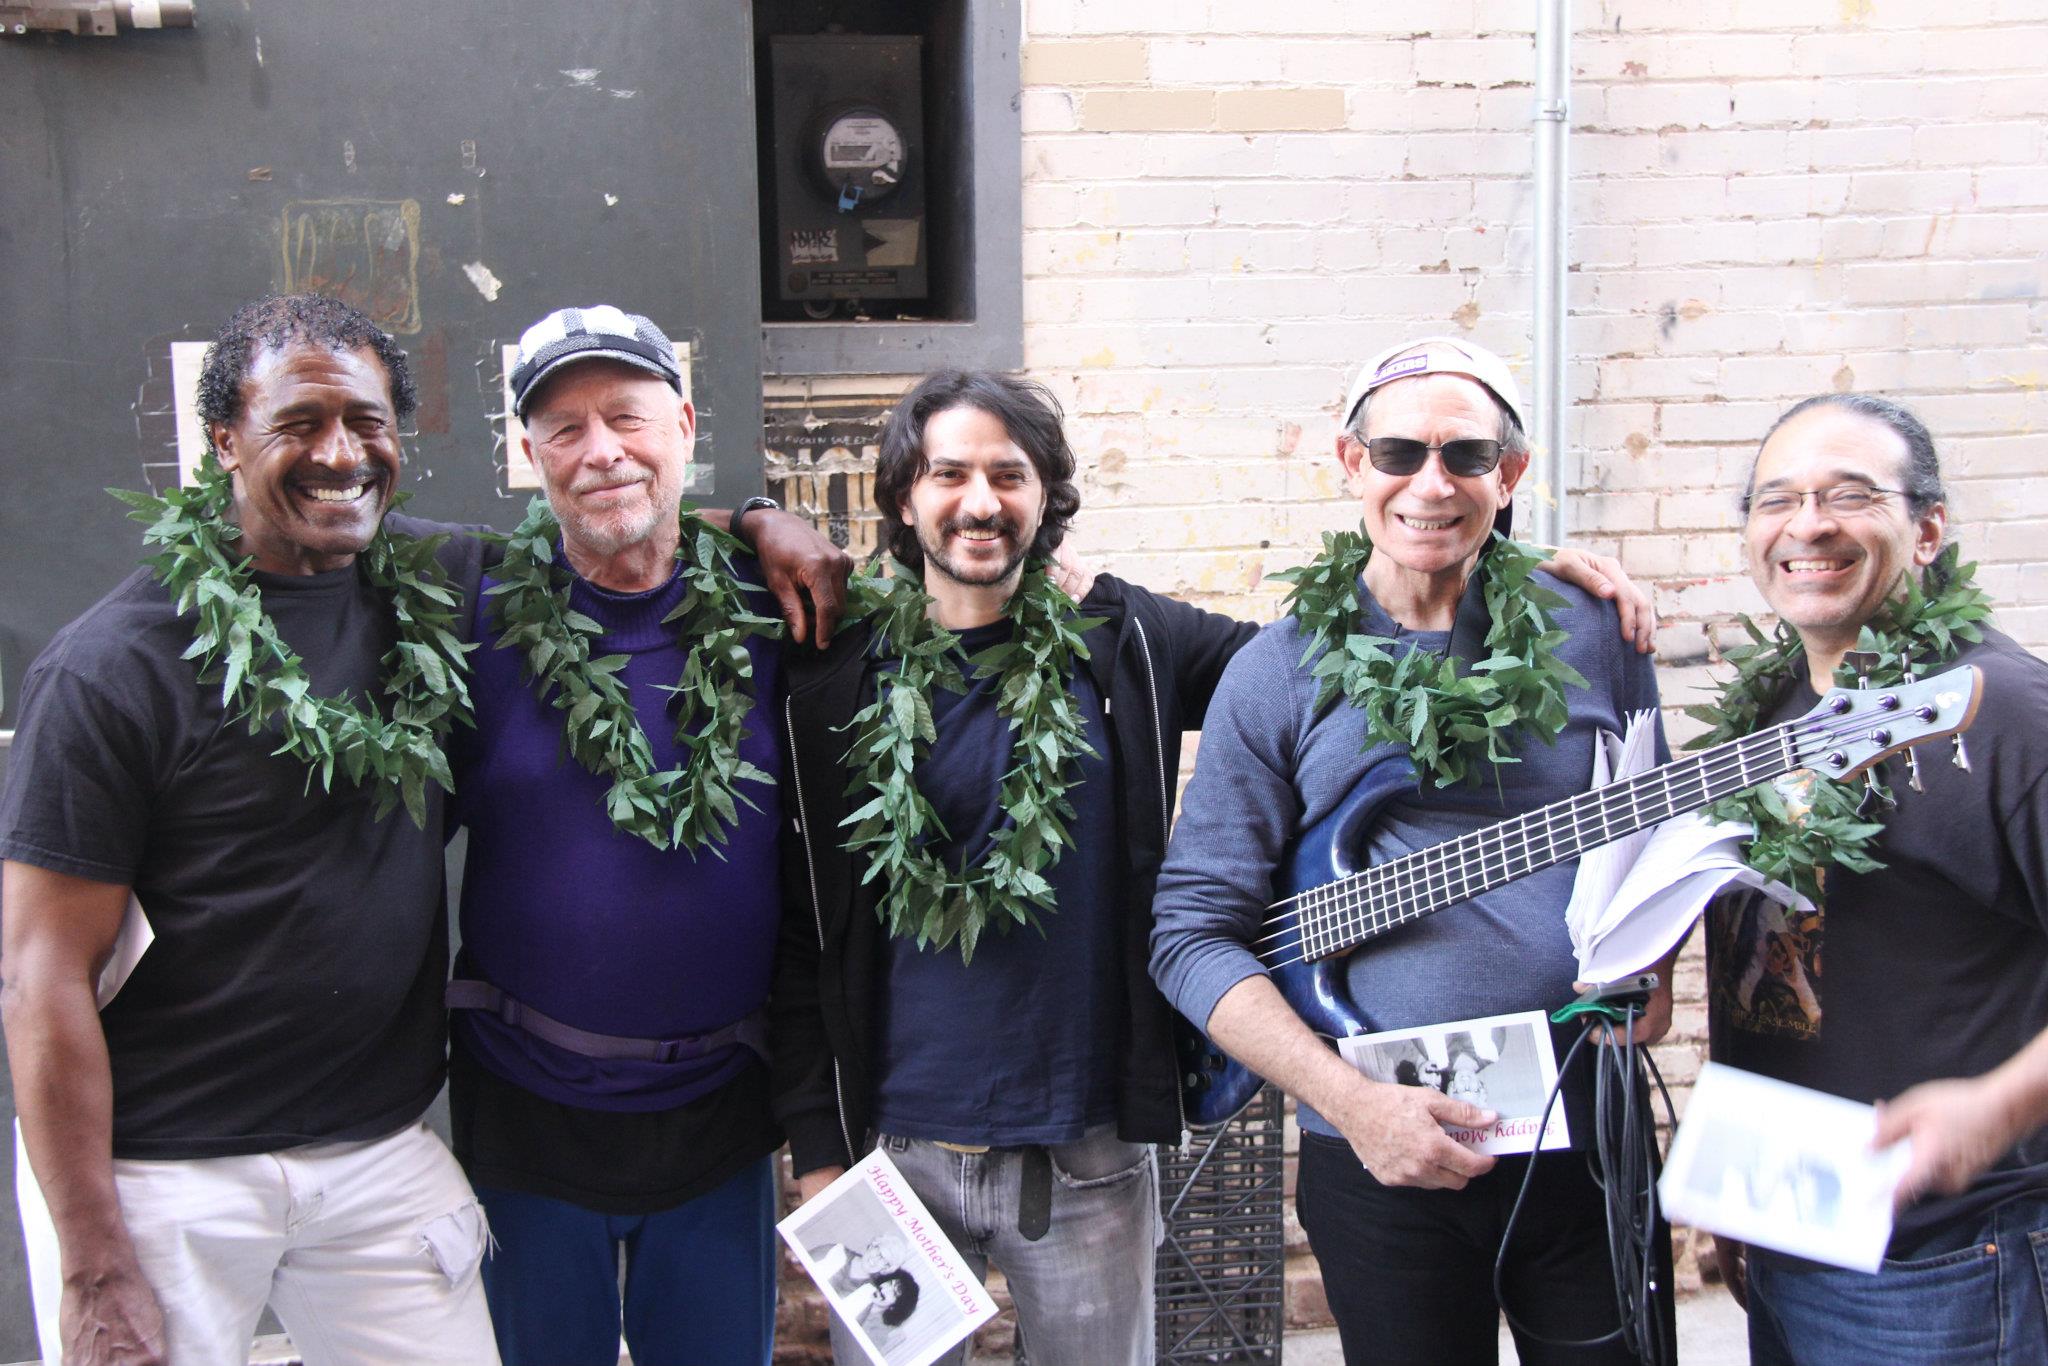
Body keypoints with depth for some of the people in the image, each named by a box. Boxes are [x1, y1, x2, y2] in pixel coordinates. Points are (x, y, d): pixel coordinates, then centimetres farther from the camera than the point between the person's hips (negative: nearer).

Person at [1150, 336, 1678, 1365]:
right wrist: (1349, 1100, -16)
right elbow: (1193, 931, -5)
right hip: (1379, 1161, -1)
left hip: (1588, 1139, 2)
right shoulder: (1280, 674, -3)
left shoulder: (1592, 634, 2)